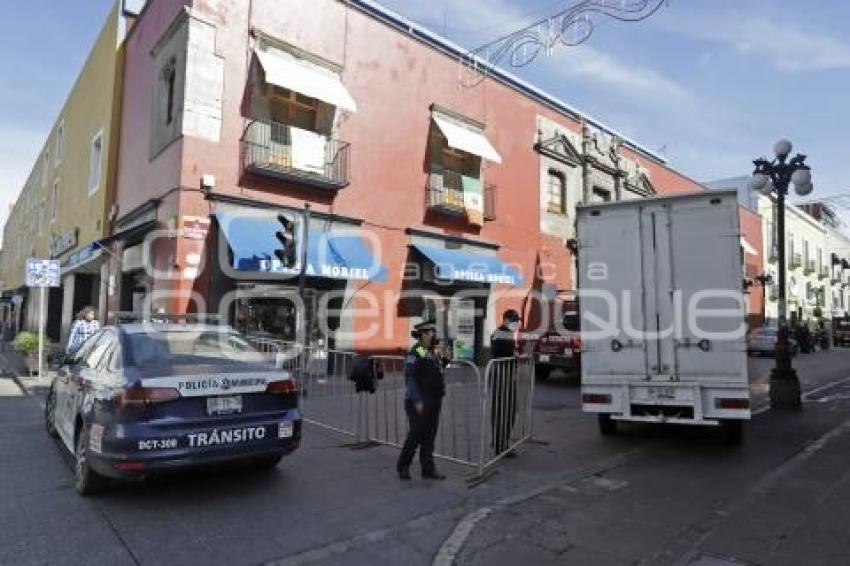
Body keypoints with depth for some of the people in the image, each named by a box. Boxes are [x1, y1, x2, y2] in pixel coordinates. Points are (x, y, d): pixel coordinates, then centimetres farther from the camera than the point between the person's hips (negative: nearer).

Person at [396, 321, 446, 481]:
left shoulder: (432, 352, 14)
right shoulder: (415, 352, -14)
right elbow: (410, 378, -20)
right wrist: (417, 401, -23)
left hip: (434, 401, 8)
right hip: (419, 402, -8)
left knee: (429, 436, 11)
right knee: (415, 435, -1)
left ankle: (428, 469, 18)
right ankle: (403, 466, 16)